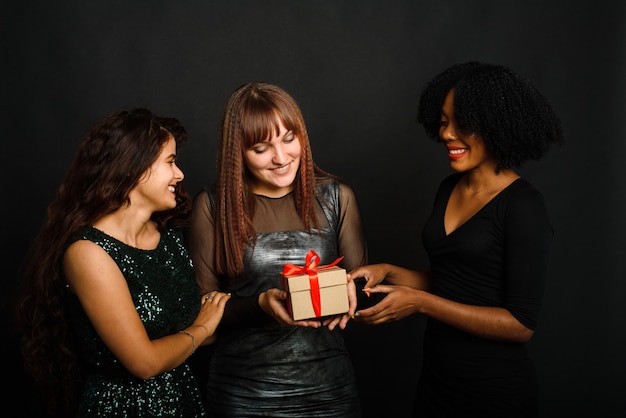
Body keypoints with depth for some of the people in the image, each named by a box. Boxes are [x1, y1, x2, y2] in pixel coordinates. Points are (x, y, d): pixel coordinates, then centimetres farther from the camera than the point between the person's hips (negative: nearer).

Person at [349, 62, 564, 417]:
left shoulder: (524, 206, -18)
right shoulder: (450, 189, 4)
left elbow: (522, 324, -19)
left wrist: (419, 302, -22)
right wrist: (388, 272, -4)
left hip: (495, 389, -6)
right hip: (436, 375, 6)